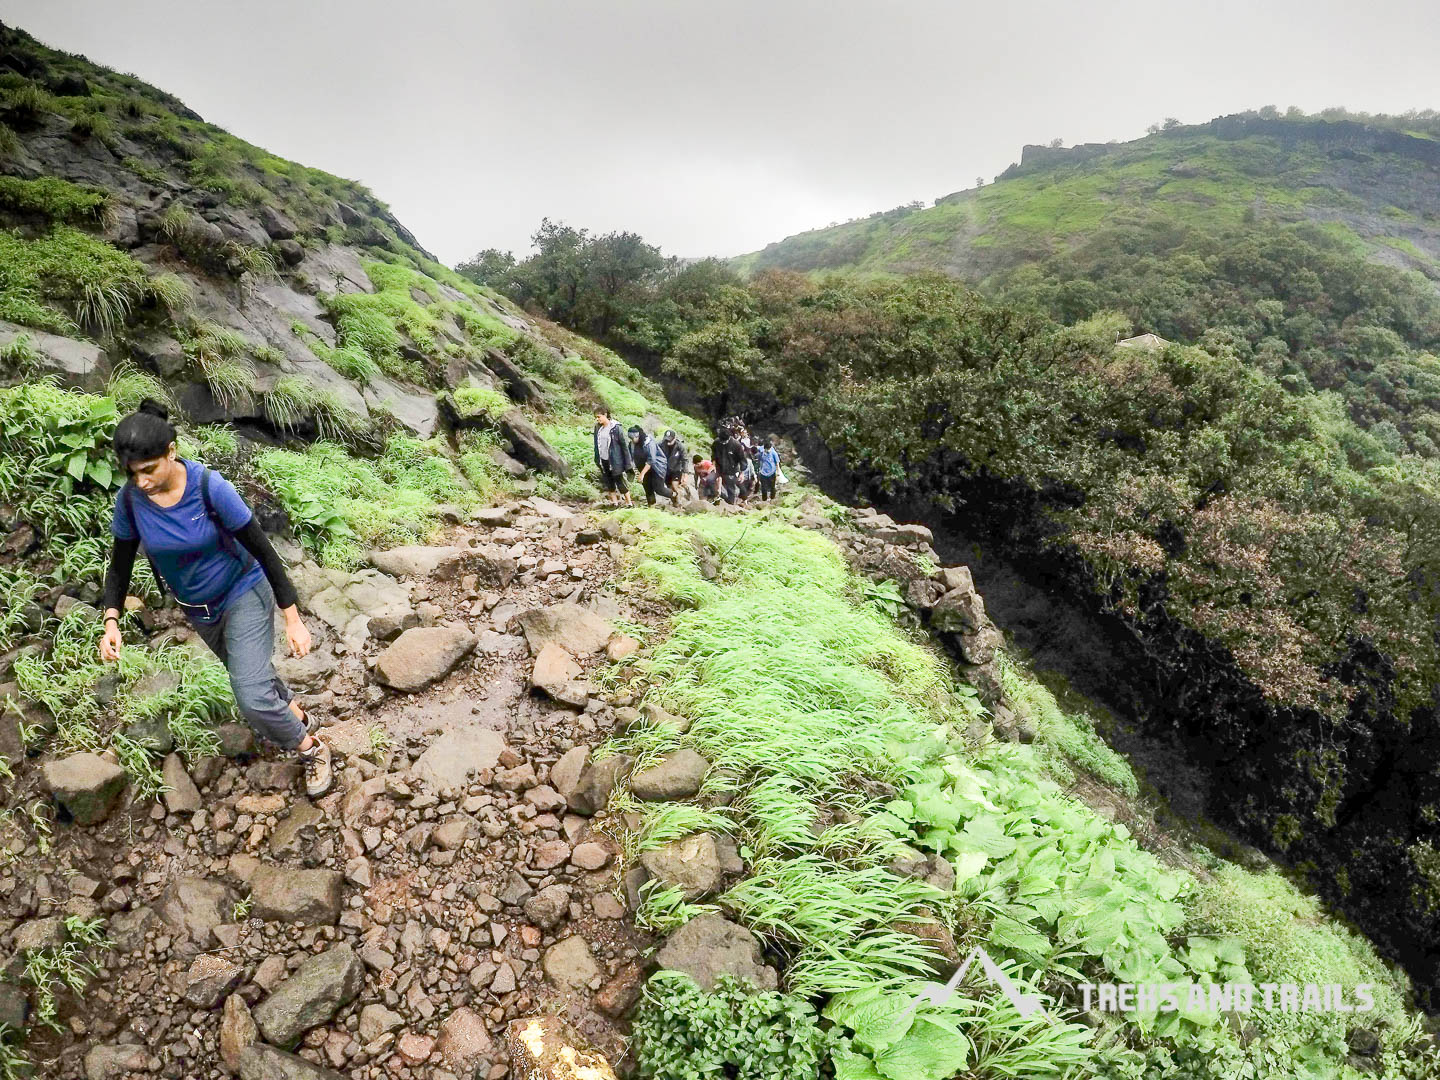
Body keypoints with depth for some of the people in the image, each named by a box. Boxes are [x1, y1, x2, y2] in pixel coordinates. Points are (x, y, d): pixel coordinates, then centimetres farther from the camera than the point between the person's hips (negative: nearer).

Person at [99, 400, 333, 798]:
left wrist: (293, 619, -18)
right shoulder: (129, 499, -16)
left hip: (243, 595, -5)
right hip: (197, 610, 5)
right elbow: (120, 564, -2)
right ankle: (298, 717, 52)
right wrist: (111, 621, -19)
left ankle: (312, 750, 11)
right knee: (251, 672, 24)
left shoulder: (211, 487, -28)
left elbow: (262, 550, -21)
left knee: (252, 698, -14)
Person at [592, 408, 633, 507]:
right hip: (603, 461, 6)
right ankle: (614, 502, 19)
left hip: (615, 461, -6)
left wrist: (627, 462, -12)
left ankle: (629, 502, 11)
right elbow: (596, 444, 14)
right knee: (608, 482, 9)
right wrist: (597, 460, 13)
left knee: (620, 481, 0)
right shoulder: (598, 428, 4)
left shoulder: (615, 428, -12)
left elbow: (624, 445, -11)